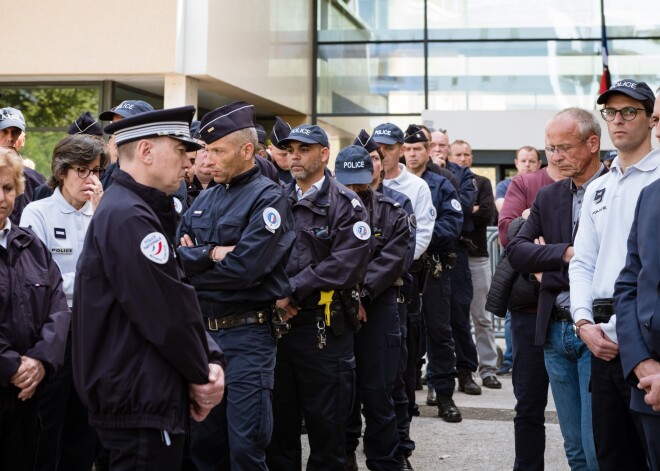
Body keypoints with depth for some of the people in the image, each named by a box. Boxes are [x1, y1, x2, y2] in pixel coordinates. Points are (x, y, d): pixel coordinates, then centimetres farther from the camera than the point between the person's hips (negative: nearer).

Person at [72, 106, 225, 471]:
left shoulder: (138, 211, 15)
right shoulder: (128, 217, -19)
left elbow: (177, 302, 14)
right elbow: (167, 313, -22)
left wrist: (210, 359, 0)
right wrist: (200, 374, -7)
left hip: (146, 396, 11)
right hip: (139, 401, -10)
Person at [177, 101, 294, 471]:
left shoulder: (267, 198, -9)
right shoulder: (206, 198, 13)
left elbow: (244, 268, -20)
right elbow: (176, 252, 2)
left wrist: (194, 262, -7)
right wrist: (211, 253, -14)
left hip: (247, 333, -7)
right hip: (203, 330, 7)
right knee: (204, 441, 15)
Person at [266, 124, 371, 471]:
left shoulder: (345, 205, -4)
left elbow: (345, 265, -15)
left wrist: (291, 291, -16)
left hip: (324, 328, -5)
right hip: (278, 323, 5)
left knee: (325, 423, 5)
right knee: (278, 420, 13)